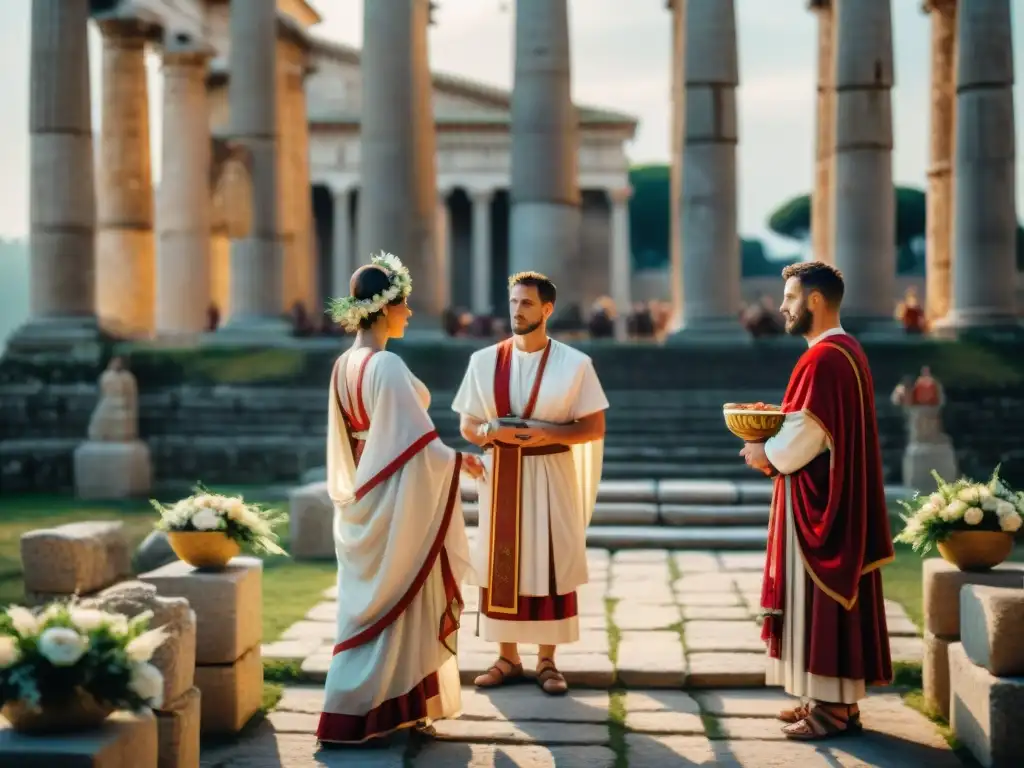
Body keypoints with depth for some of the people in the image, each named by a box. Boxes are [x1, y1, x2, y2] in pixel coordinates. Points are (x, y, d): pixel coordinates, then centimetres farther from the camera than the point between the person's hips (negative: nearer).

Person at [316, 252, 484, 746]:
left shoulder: (344, 365, 7)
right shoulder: (387, 366, -20)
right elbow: (415, 443, -21)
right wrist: (458, 461, -8)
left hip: (363, 499, 9)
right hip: (394, 499, -9)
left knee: (369, 602, 15)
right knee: (395, 605, 1)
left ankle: (369, 708, 24)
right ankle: (390, 709, 8)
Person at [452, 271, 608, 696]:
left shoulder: (574, 363, -4)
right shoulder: (484, 361, 3)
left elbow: (595, 426, -3)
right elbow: (467, 426, 6)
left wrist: (550, 433, -19)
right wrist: (493, 431, -16)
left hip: (550, 476, -2)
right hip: (501, 475, 2)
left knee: (550, 566, 2)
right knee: (501, 566, 6)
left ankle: (547, 661, 12)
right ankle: (507, 657, 18)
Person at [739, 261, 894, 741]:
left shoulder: (823, 358, -18)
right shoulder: (848, 352, 14)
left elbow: (804, 434, -23)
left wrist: (765, 454, -5)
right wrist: (776, 450, 8)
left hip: (818, 499, -10)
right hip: (837, 494, 10)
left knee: (820, 597, -4)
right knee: (835, 592, 13)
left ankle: (833, 707, 2)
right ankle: (833, 698, 20)